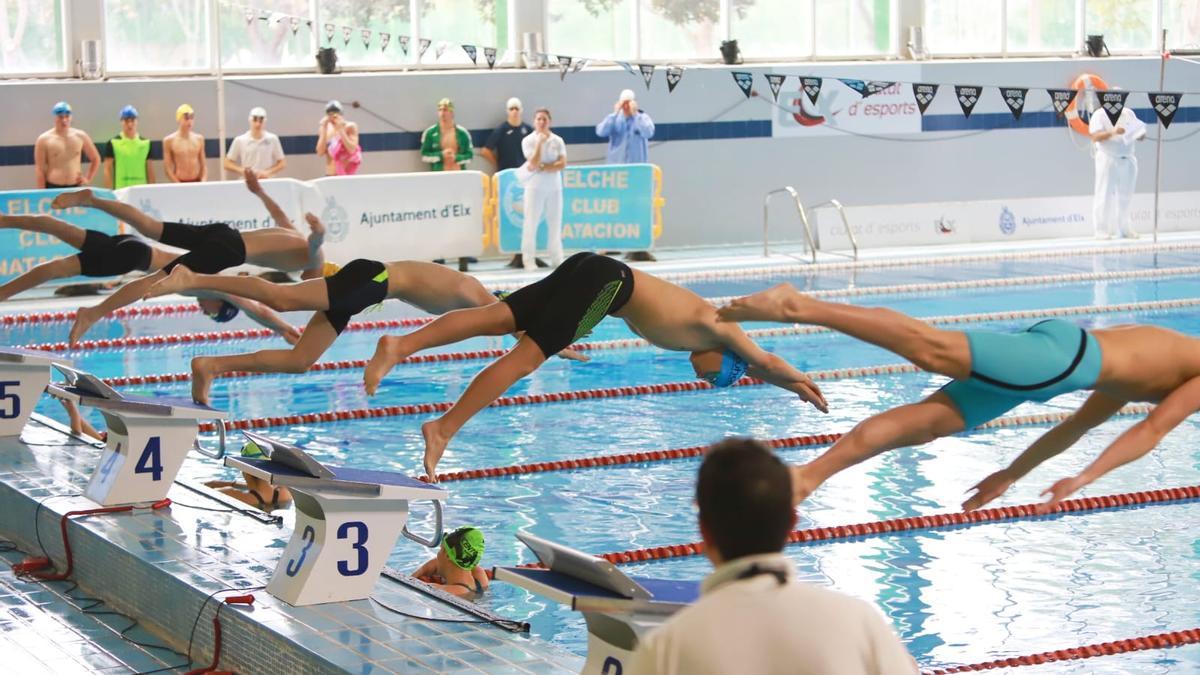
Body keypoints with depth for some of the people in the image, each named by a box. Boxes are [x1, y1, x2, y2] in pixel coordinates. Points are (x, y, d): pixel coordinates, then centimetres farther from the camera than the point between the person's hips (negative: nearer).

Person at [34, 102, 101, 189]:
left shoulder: (80, 136, 7)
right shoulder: (44, 139, -2)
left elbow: (96, 159, 20)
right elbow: (39, 170, -3)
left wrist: (88, 179, 9)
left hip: (75, 188, 3)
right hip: (53, 188, -3)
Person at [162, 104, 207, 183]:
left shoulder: (199, 139, 8)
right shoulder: (169, 140, -3)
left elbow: (204, 165, 11)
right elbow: (167, 168, -4)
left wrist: (203, 183, -5)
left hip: (197, 183, 4)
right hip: (180, 184, -3)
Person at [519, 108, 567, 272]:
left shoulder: (557, 140, 4)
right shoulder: (528, 141, -2)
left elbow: (562, 164, -6)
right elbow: (534, 162, -14)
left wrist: (542, 168, -14)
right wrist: (540, 142, -17)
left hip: (554, 186, 2)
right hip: (535, 186, -2)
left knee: (555, 223, 5)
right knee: (531, 223, -4)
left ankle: (557, 258, 14)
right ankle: (529, 260, -1)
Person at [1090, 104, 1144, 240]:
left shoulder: (1128, 113, 10)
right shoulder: (1099, 115, -5)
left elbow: (1139, 134, 14)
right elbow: (1095, 137, -16)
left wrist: (1141, 134, -10)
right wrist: (1112, 132, -30)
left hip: (1127, 160, 5)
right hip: (1107, 160, -5)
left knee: (1125, 196, 9)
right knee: (1105, 195, -5)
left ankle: (1125, 228, 17)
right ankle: (1102, 230, -3)